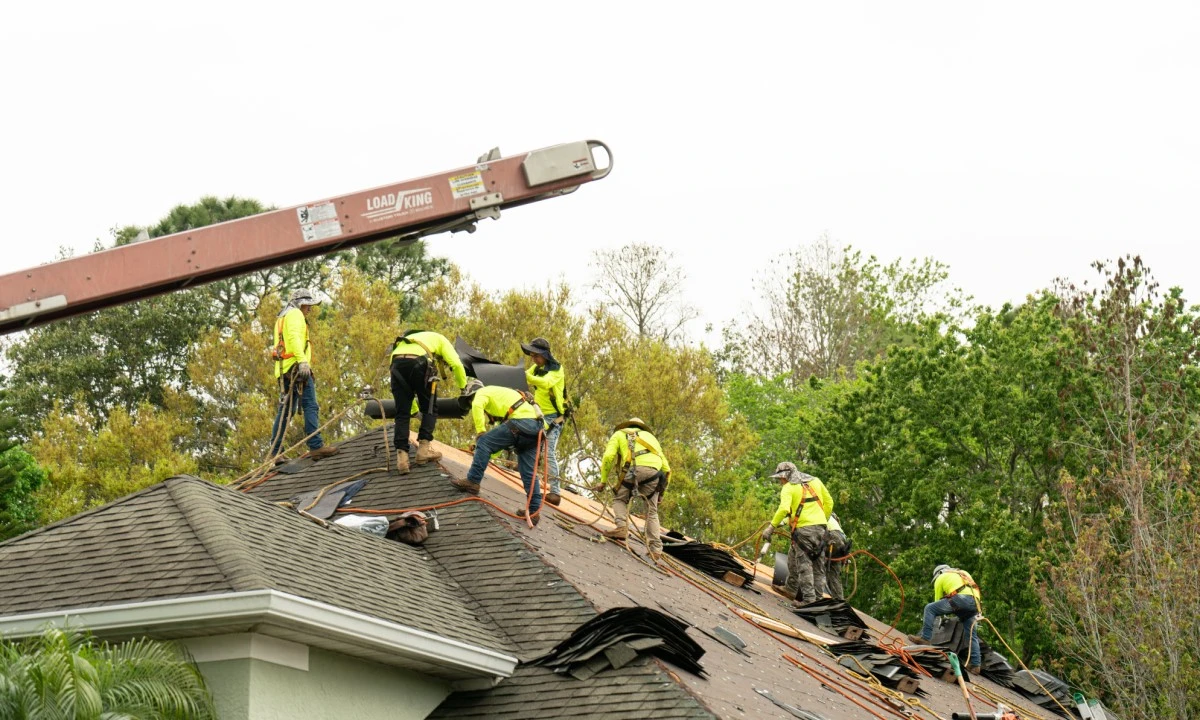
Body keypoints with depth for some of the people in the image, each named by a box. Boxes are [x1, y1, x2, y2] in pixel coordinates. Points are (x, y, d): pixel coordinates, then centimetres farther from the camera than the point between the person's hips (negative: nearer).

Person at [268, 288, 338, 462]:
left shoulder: (281, 318, 30)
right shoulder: (295, 314, 0)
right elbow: (294, 337, -18)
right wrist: (302, 360, -28)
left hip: (283, 371, 10)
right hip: (296, 366, -10)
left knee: (285, 411, 9)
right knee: (310, 406, -13)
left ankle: (275, 452, 6)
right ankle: (315, 446, -21)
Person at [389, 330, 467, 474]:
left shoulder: (408, 339, 44)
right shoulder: (439, 339, 30)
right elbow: (456, 364, 13)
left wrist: (414, 409, 47)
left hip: (396, 364, 4)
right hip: (419, 363, -4)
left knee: (402, 414, 6)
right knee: (430, 409, 12)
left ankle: (402, 456, -7)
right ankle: (423, 449, 0)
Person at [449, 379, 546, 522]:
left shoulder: (482, 392, 11)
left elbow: (477, 405, -16)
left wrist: (480, 432, -8)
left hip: (521, 421, -9)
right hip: (536, 427, 9)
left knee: (484, 442, -3)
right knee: (528, 472, 9)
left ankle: (472, 482, -5)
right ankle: (533, 510, 7)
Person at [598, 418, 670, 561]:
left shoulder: (619, 434, 28)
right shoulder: (650, 436, 38)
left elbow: (608, 456, 9)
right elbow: (666, 468, 30)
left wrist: (603, 480, 16)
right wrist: (661, 491, 35)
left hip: (635, 469, -3)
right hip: (654, 473, 3)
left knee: (620, 500, 16)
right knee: (652, 512, 11)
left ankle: (622, 527, -10)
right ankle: (656, 549, 1)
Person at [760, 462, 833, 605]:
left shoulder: (788, 488, -2)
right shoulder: (815, 481, 16)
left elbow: (783, 509, -18)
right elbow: (829, 502, 16)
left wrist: (771, 527, -15)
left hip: (803, 529, -6)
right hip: (820, 527, 6)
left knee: (804, 564, -3)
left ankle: (809, 598, -7)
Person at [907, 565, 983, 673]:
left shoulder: (941, 578, 24)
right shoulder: (963, 574, 39)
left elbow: (938, 601, 25)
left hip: (960, 598, -6)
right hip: (975, 603, 6)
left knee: (929, 608, 1)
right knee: (972, 635, 12)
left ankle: (925, 638, -11)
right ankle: (975, 664, 6)